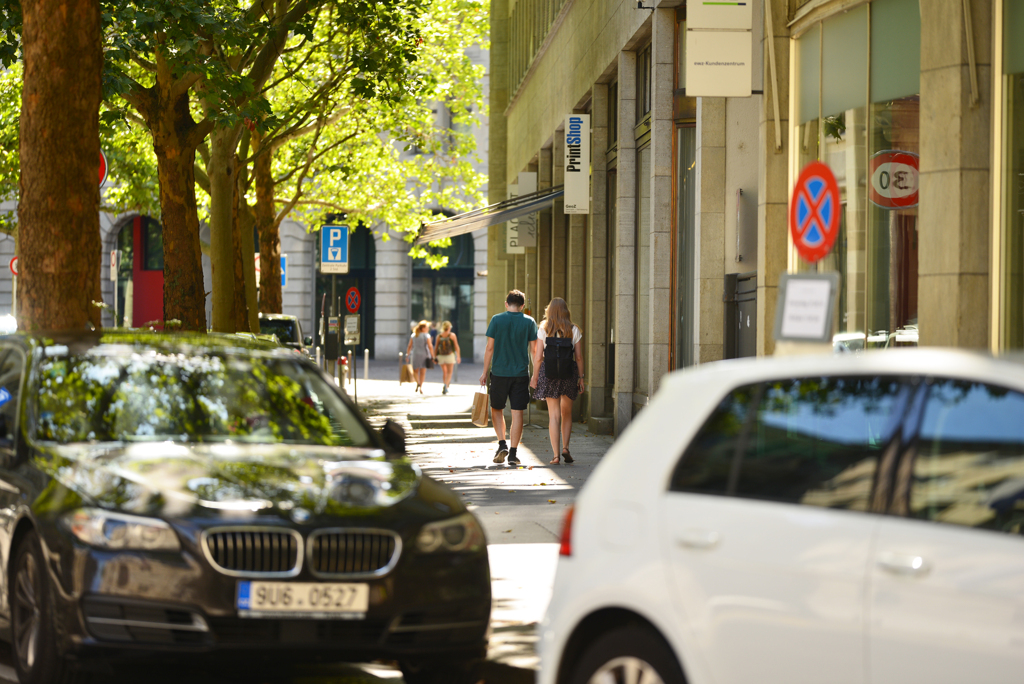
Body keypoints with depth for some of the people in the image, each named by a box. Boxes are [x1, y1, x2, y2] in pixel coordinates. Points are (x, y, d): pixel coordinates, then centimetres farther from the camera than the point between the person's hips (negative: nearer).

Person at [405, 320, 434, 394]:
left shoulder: (413, 335, 1)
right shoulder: (426, 336, -9)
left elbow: (409, 346, 1)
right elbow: (430, 346, -13)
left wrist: (407, 355, 8)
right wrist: (433, 356, -8)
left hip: (416, 355, 2)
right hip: (425, 355, -2)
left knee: (415, 371, 15)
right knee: (423, 372, 5)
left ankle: (418, 383, -9)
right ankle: (420, 387, -1)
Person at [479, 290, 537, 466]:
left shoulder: (497, 320, -2)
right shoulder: (529, 322, 0)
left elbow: (490, 348, -3)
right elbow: (534, 349, 2)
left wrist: (485, 372, 4)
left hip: (499, 372, 0)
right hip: (521, 373, 0)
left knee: (496, 409, 16)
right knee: (517, 413, 2)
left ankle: (502, 444, 1)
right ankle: (513, 453, 0)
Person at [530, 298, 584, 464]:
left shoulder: (543, 330, -2)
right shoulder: (574, 331, 0)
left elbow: (538, 357, -3)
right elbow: (579, 357, 0)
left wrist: (534, 376, 6)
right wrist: (580, 377, 8)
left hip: (549, 372, -1)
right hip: (569, 372, 1)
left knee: (554, 415, 3)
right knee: (567, 413, 18)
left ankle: (556, 455, 0)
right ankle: (565, 448, 7)